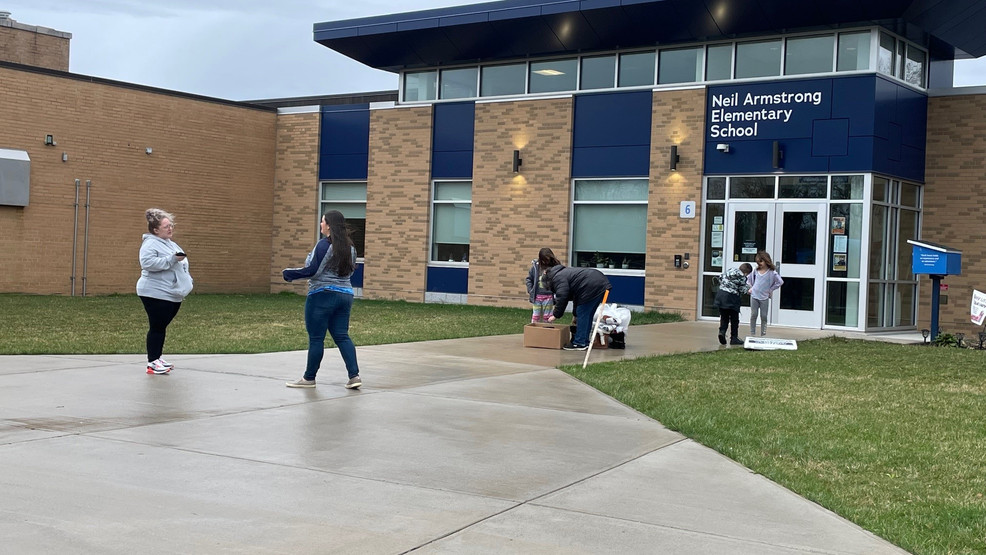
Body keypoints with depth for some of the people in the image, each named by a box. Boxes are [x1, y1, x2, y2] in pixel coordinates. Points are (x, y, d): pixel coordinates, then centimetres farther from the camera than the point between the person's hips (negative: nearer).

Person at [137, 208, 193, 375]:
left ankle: (157, 358, 22)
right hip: (156, 294, -9)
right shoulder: (150, 243, -12)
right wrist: (172, 259, -28)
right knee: (156, 327, -6)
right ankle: (152, 363, -2)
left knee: (162, 327, 14)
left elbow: (179, 266, 28)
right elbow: (147, 262, -28)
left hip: (172, 295, 9)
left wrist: (187, 283, 18)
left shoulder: (171, 244, 18)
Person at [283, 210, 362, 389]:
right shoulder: (349, 247, 10)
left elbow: (311, 270, -15)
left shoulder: (324, 245, -13)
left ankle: (309, 378, 11)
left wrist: (288, 274, -3)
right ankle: (354, 376, -1)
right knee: (342, 336, 9)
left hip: (322, 295, -7)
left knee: (316, 338, 2)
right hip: (345, 294, 7)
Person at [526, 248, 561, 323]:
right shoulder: (536, 265, -1)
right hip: (537, 296, 2)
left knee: (547, 317, 9)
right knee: (535, 317, 8)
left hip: (548, 296, -2)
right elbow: (529, 278, 10)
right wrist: (530, 290, 1)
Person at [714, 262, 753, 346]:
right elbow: (742, 290, -8)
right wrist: (748, 288, 11)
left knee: (724, 317, 14)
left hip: (721, 294, 5)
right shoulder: (742, 277, -9)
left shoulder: (730, 270, 10)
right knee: (734, 319, 9)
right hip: (731, 298, -5)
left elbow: (720, 278, 17)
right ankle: (734, 338, 11)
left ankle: (722, 331, -9)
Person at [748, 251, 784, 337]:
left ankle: (763, 334, 10)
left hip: (764, 298, -3)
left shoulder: (772, 272, -8)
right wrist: (750, 287, 9)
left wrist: (770, 290, -7)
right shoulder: (756, 271, 5)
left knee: (764, 316, 3)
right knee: (753, 315, 4)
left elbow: (780, 282, -9)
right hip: (754, 296, 3)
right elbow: (748, 278, 20)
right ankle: (752, 334, 10)